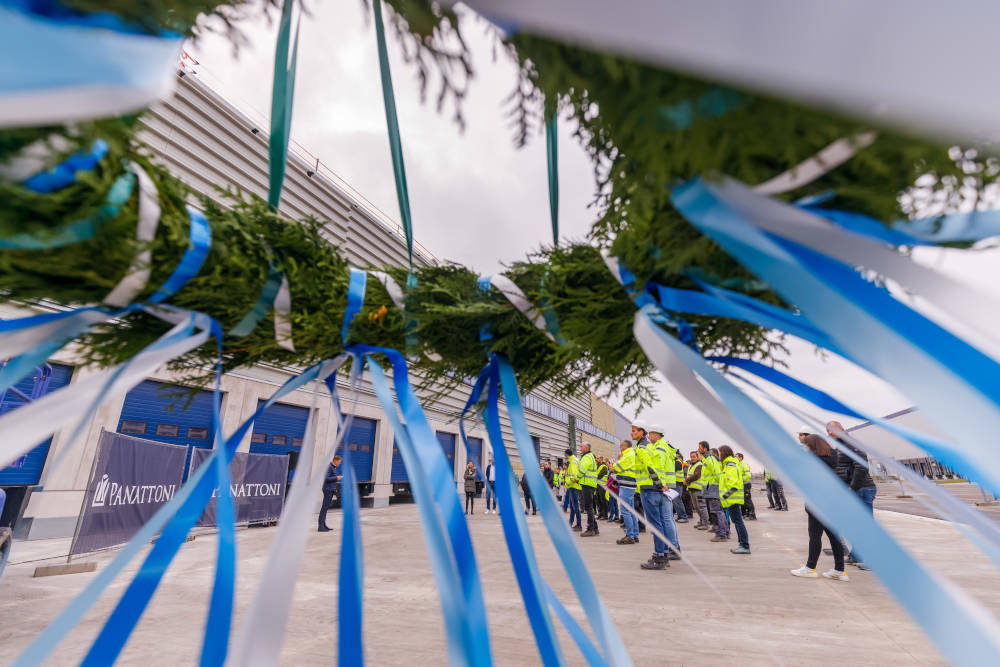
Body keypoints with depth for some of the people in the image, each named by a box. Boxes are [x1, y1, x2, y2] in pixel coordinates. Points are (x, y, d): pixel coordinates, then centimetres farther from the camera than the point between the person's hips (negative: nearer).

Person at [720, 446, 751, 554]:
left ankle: (745, 546, -5)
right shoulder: (733, 463, 16)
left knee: (738, 521, -7)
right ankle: (743, 544, 21)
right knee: (737, 521, 15)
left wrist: (725, 494, -20)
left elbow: (733, 484, -23)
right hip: (734, 498, 11)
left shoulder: (730, 466, -16)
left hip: (733, 498, -11)